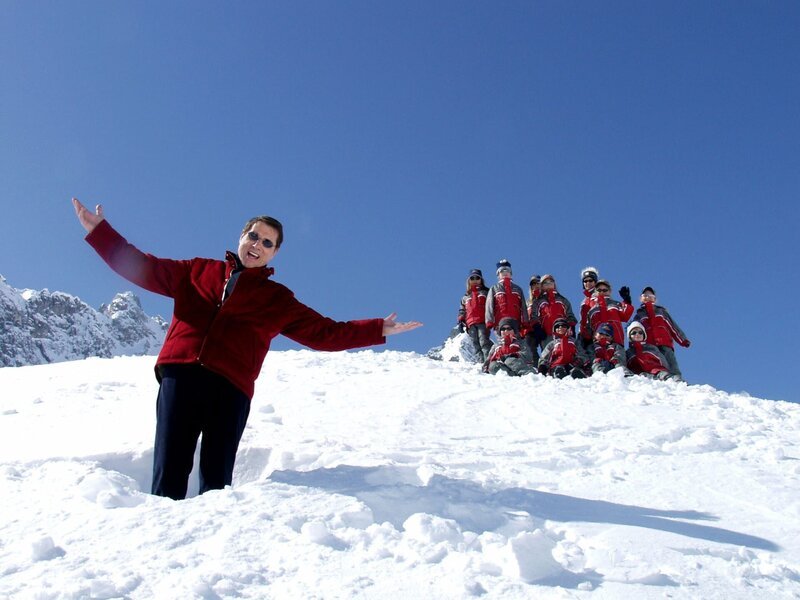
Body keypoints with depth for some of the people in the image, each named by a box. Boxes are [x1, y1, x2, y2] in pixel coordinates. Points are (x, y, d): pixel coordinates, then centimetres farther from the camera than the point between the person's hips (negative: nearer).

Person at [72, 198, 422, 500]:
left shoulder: (279, 300, 21)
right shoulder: (199, 271, 23)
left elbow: (324, 333, 17)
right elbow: (141, 268, 23)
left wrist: (378, 330, 9)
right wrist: (99, 231, 17)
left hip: (230, 389, 0)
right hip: (180, 377, 0)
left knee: (216, 482, -6)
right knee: (169, 475, -8)